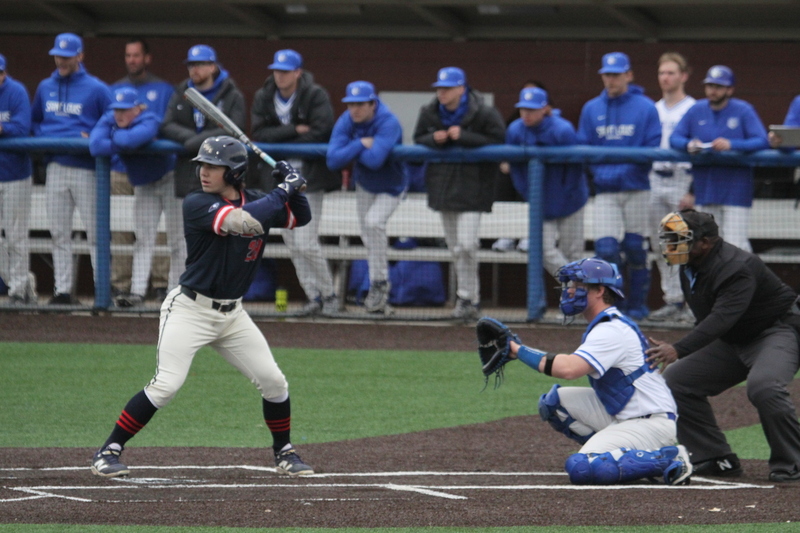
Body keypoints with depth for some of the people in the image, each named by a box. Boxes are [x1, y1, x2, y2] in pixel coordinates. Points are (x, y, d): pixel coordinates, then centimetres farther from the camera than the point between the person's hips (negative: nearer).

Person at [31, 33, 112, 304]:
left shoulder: (96, 89, -2)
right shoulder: (45, 88, 13)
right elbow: (33, 121, 24)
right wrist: (44, 136, 6)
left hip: (86, 167, -5)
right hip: (56, 167, 5)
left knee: (95, 231, -4)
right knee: (59, 233, 5)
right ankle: (62, 289, 9)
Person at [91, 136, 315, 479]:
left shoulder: (256, 201, 4)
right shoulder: (197, 204, -15)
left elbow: (301, 218, 15)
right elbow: (242, 221, -30)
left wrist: (294, 188, -5)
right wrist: (282, 192, -21)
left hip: (232, 315, 6)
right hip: (191, 310, -6)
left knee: (273, 382, 5)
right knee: (166, 385, -17)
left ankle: (284, 453, 26)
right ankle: (108, 452, -8)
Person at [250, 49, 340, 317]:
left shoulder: (315, 96, -9)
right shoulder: (263, 98, 4)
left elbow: (320, 133, -18)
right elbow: (259, 134, -7)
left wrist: (281, 142, -13)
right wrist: (295, 130, -18)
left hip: (309, 176, -5)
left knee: (305, 243, -10)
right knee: (291, 242, 5)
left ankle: (329, 295, 6)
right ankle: (313, 297, 12)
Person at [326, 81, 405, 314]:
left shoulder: (388, 123, -32)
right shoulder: (346, 123, -17)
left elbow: (375, 159, -44)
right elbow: (333, 161, -26)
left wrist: (351, 151, -26)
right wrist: (360, 145, -34)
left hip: (390, 187, -6)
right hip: (364, 186, 6)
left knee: (374, 223, -28)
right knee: (369, 239, 11)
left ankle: (380, 284, -15)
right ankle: (379, 298, 24)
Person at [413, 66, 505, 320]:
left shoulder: (484, 113, -13)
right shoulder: (429, 113, 3)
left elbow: (498, 142, -14)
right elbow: (418, 139, 12)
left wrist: (464, 137, -22)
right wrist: (434, 139, -12)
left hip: (472, 184, -6)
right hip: (443, 183, 6)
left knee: (466, 245, -15)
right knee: (455, 246, 9)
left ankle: (467, 298, -5)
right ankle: (471, 298, 20)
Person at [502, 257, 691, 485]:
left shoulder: (612, 330, -19)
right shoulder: (605, 325, 16)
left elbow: (570, 369, -30)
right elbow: (575, 365, 12)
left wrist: (520, 351, -24)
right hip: (619, 416, 10)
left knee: (581, 468, -26)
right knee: (553, 401, 2)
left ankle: (667, 459, -16)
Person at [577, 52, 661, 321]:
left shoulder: (645, 108, 0)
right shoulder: (591, 109, 10)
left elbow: (652, 149, -5)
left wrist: (624, 170, -16)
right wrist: (598, 172, -8)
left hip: (636, 189, -2)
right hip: (605, 191, 2)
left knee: (635, 248, 3)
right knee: (606, 248, -9)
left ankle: (637, 304, 15)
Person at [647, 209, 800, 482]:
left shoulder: (737, 267, -29)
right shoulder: (689, 267, 1)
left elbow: (723, 317, -41)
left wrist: (678, 350, -51)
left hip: (778, 333, -9)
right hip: (732, 343, 9)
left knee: (763, 387, -36)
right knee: (676, 381, -1)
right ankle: (717, 459, 4)